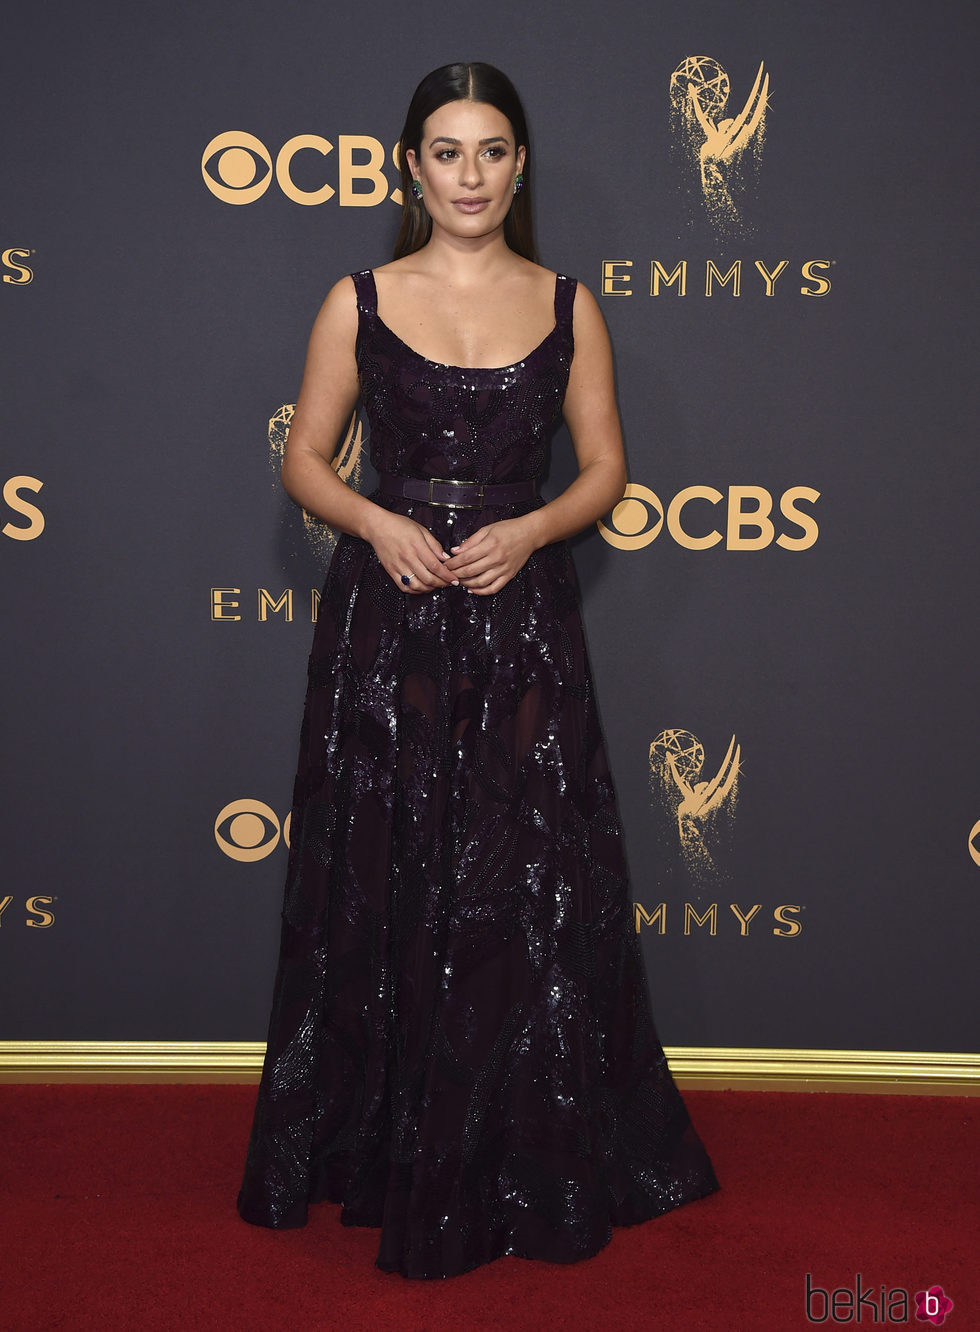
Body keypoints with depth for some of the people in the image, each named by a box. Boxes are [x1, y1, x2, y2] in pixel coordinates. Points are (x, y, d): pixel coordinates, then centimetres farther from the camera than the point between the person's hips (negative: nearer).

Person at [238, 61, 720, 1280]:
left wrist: (529, 531, -11)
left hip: (521, 622, 1)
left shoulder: (566, 306, 6)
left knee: (530, 892, 3)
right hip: (386, 617, 0)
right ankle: (381, 1154, 22)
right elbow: (304, 461, 6)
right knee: (384, 891, 4)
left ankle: (533, 1166, 19)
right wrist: (378, 523, -13)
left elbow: (605, 469, 7)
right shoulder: (359, 301, 4)